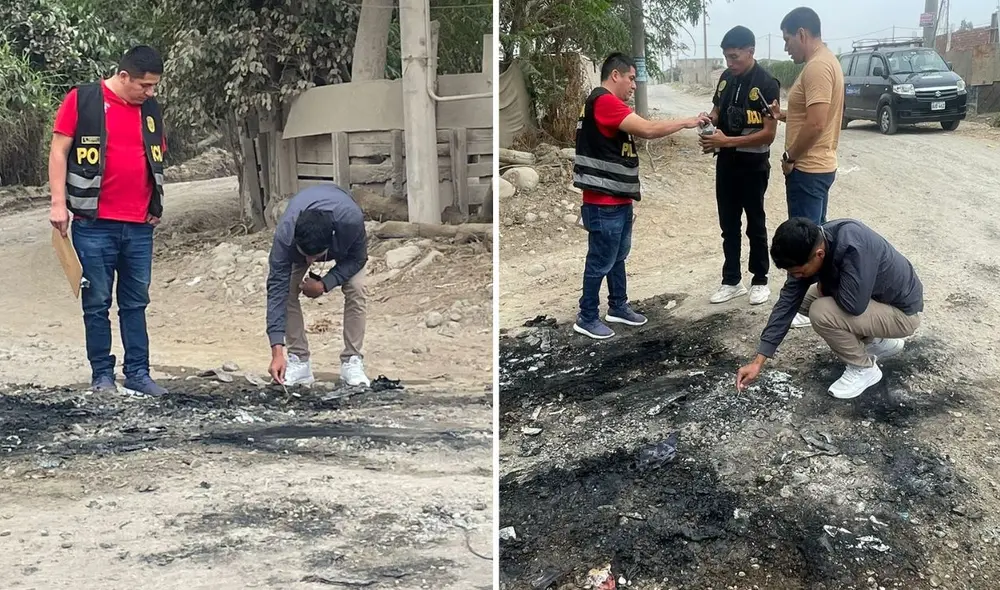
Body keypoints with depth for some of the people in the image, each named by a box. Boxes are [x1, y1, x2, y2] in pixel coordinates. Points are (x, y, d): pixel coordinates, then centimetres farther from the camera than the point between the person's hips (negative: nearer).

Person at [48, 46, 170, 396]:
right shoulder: (82, 100, -3)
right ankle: (102, 374, 11)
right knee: (97, 303, 3)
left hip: (140, 226, 5)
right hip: (94, 225, -4)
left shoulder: (150, 109, 12)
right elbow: (59, 152, -3)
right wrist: (58, 203, -9)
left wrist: (156, 206, 14)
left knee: (136, 302, 8)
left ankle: (138, 372, 14)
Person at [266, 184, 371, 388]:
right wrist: (277, 352, -41)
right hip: (300, 237, 1)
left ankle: (352, 362, -12)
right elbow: (277, 288, -37)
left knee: (356, 289, -22)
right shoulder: (285, 233, -41)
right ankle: (299, 361, -7)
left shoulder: (352, 220, -45)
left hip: (344, 241, -1)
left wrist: (325, 284, -33)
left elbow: (357, 259, -22)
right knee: (287, 290, -19)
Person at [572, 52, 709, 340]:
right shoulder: (604, 102, -18)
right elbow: (647, 129, -24)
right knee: (601, 261, -2)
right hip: (604, 202, -11)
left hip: (618, 200, 11)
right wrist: (686, 122, -15)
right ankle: (587, 318, 8)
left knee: (618, 256, 19)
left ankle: (618, 306, 31)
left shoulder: (610, 104, 17)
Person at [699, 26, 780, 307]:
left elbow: (769, 133, -19)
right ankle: (732, 281, 22)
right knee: (728, 225, 12)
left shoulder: (766, 84, -17)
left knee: (755, 225, 7)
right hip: (726, 163, 6)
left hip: (753, 166, -6)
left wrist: (727, 140, -26)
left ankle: (760, 281, 20)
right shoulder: (726, 78, 3)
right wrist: (709, 119, -9)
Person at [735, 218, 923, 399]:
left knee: (821, 313, -24)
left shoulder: (853, 245, -36)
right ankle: (880, 342, 17)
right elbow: (787, 302, -8)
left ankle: (864, 369, 0)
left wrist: (825, 287, -15)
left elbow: (854, 304, -38)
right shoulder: (808, 247, -12)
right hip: (875, 298, 8)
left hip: (902, 312, -8)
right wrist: (758, 361, -9)